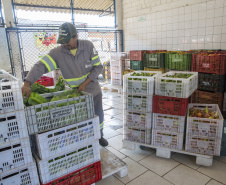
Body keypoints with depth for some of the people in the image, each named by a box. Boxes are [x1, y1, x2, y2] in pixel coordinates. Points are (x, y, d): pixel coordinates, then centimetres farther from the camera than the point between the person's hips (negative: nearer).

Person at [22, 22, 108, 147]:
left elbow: (98, 67, -10)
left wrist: (85, 83, -19)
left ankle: (100, 136, 43)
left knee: (98, 115, 17)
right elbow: (41, 66, -20)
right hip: (76, 93, -1)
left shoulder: (88, 46, -13)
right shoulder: (57, 53, -14)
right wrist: (27, 84, -37)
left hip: (93, 89, 1)